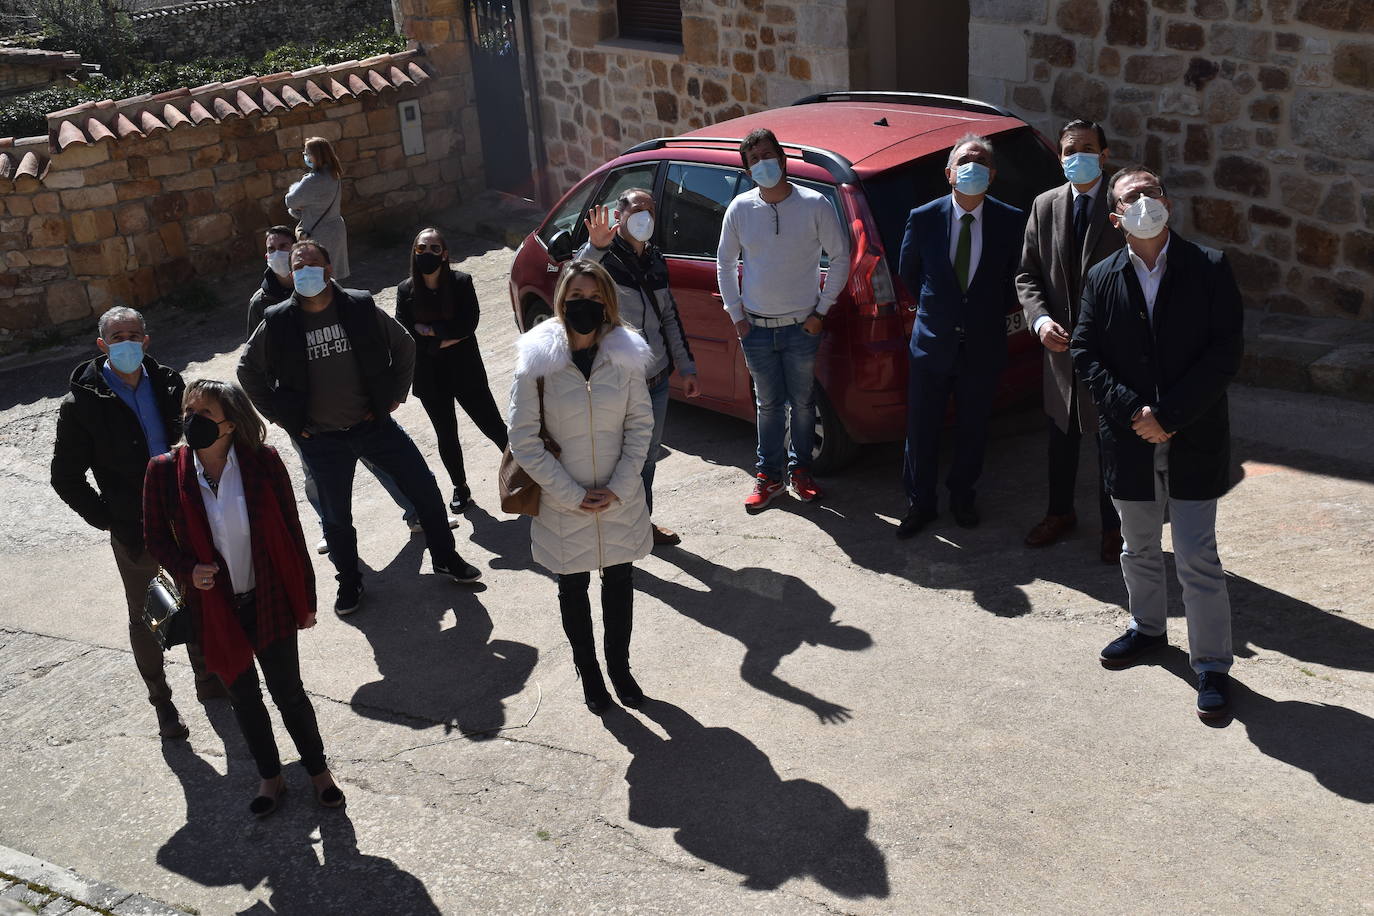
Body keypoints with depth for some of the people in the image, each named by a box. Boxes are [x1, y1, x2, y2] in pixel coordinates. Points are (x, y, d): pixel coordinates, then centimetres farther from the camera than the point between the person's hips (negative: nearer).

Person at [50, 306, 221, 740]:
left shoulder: (167, 384, -2)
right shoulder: (83, 404, -13)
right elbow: (66, 478, -7)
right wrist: (111, 522, -11)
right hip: (134, 531, -3)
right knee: (144, 617, 12)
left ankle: (207, 678, 38)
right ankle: (161, 701, 28)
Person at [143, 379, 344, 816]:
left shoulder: (263, 462, -16)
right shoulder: (165, 471, -12)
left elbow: (292, 534, -7)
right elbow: (156, 537, 2)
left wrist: (306, 600, -2)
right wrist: (187, 570, -19)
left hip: (270, 602, -2)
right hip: (214, 609, 2)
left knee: (288, 692, 8)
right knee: (243, 697, 17)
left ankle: (318, 769, 32)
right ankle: (270, 776, 39)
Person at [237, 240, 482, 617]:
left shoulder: (360, 308, -7)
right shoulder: (277, 324, -8)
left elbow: (404, 346, 7)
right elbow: (248, 371, 6)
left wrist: (395, 395, 4)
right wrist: (283, 417, 2)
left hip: (375, 424, 1)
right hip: (321, 439, 0)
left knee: (425, 490, 4)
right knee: (336, 518, 12)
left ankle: (445, 559, 27)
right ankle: (349, 583, 35)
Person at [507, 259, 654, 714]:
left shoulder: (626, 356, -7)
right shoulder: (537, 361, -15)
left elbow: (641, 424, -1)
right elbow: (523, 440, -12)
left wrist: (618, 488, -10)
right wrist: (573, 495, -13)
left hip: (620, 501, 2)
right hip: (562, 505, -2)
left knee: (619, 580, 16)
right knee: (573, 587, 15)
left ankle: (619, 666, 38)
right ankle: (588, 672, 36)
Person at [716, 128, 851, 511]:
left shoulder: (814, 205, -8)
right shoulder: (740, 208, -2)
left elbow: (840, 257, -1)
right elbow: (725, 263, 9)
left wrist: (821, 311, -4)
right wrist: (736, 314, 4)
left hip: (802, 326, -1)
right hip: (756, 328, 1)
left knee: (802, 402, 10)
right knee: (768, 404, 10)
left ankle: (800, 470, 27)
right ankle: (768, 476, 22)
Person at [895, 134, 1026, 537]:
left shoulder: (1012, 221, -7)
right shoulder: (924, 218, -7)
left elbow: (1017, 277, 7)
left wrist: (992, 310, 4)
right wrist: (936, 306, 10)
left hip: (984, 345, 0)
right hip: (933, 342, 0)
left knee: (973, 428, 15)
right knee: (922, 429, 7)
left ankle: (963, 496, 35)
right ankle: (920, 503, 24)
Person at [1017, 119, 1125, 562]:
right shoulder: (1045, 206, 2)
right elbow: (1027, 273, 4)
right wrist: (1040, 319, -12)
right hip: (1060, 343, 4)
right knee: (1061, 435, 18)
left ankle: (1113, 525, 24)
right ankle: (1060, 513, 37)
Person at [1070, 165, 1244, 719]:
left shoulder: (1209, 269, -5)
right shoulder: (1103, 279, 2)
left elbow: (1226, 353, -10)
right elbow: (1085, 352, -1)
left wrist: (1168, 413, -17)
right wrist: (1132, 412, -14)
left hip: (1194, 439, -3)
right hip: (1129, 440, 3)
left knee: (1197, 560, -2)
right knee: (1139, 549, 19)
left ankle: (1212, 664, 12)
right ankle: (1147, 627, 42)